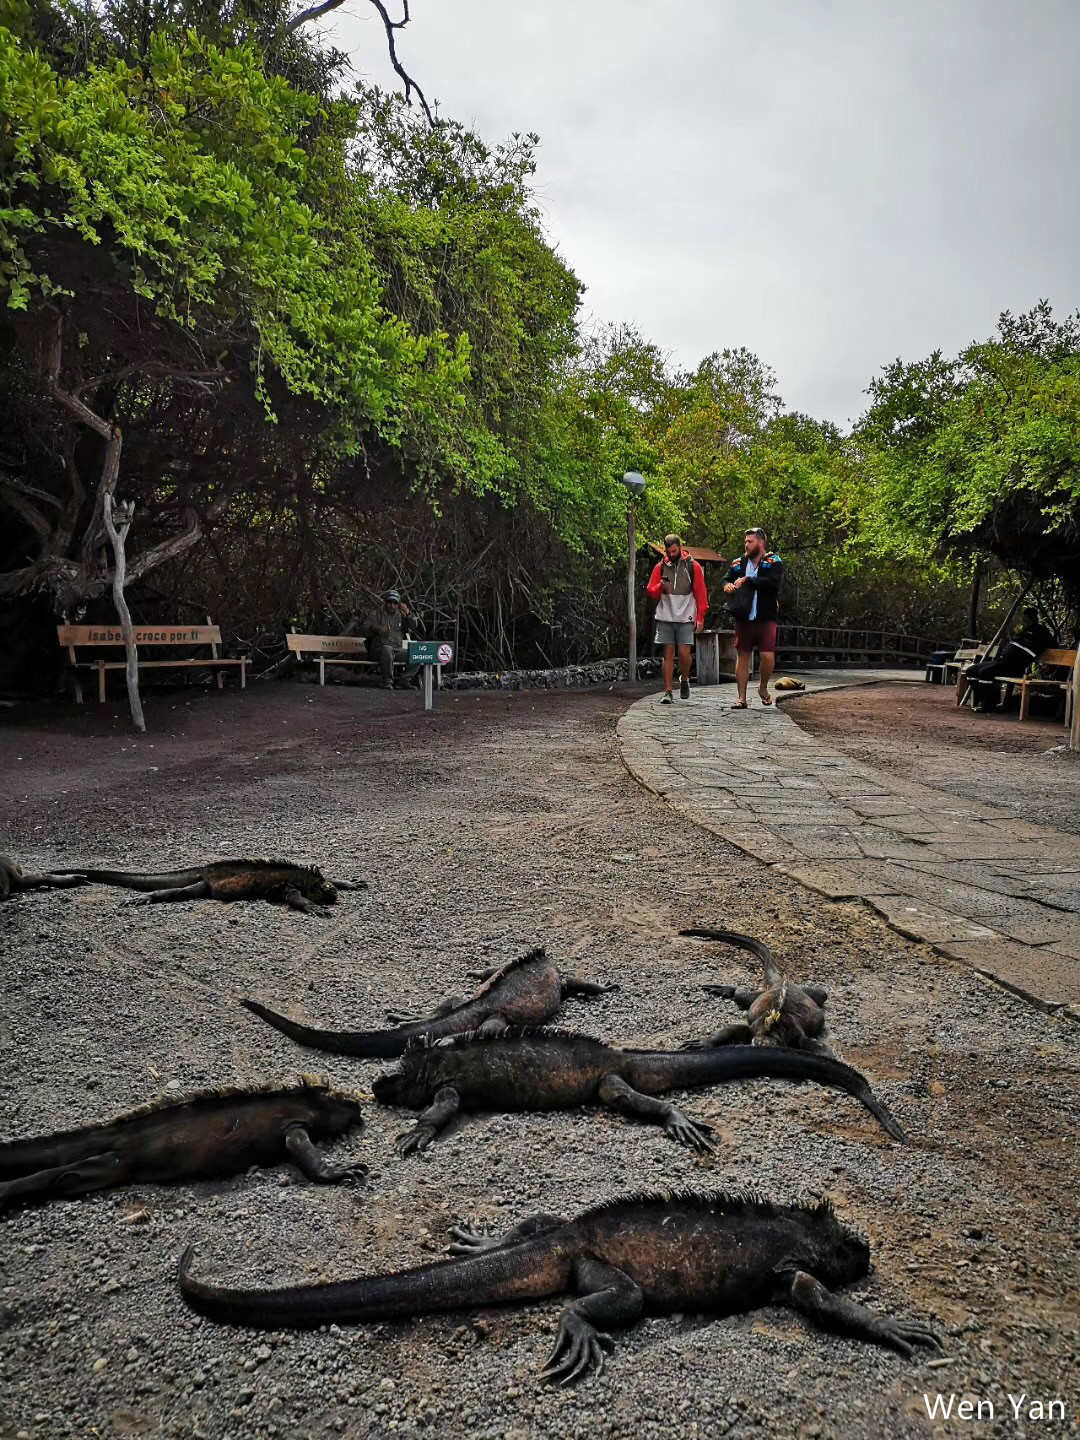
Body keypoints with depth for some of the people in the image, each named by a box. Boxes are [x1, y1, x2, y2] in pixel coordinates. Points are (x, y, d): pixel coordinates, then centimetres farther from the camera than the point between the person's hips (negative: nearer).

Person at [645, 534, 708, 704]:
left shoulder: (693, 566, 4)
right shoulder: (660, 567, 9)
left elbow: (701, 594, 3)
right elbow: (650, 592, 9)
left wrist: (700, 617, -3)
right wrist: (660, 587, -13)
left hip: (686, 618, -2)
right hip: (665, 618, 2)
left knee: (684, 653, -8)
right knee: (668, 653, 0)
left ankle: (684, 679, 21)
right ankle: (668, 692, 4)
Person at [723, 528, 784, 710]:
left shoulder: (774, 562, -1)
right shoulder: (739, 563, 11)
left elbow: (774, 582, -17)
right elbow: (726, 580, 15)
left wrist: (747, 580, -17)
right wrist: (728, 586, -9)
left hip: (765, 619, -3)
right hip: (743, 619, 3)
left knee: (768, 655, -11)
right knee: (742, 657, 5)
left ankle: (763, 687, 17)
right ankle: (741, 698, 12)